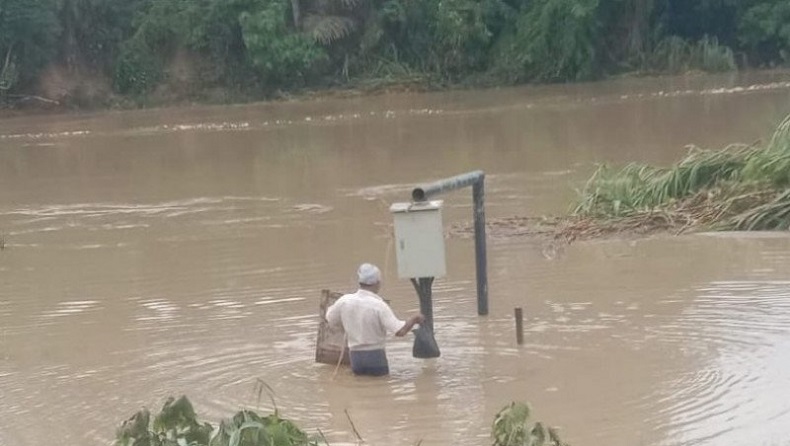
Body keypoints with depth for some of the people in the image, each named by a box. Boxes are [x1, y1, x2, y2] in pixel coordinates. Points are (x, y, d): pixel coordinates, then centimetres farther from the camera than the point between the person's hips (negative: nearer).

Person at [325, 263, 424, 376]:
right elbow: (400, 331, -20)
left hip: (355, 356, 4)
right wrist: (414, 319, -3)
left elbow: (330, 320, 14)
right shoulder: (379, 305, -17)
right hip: (375, 356, -4)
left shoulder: (344, 301, -5)